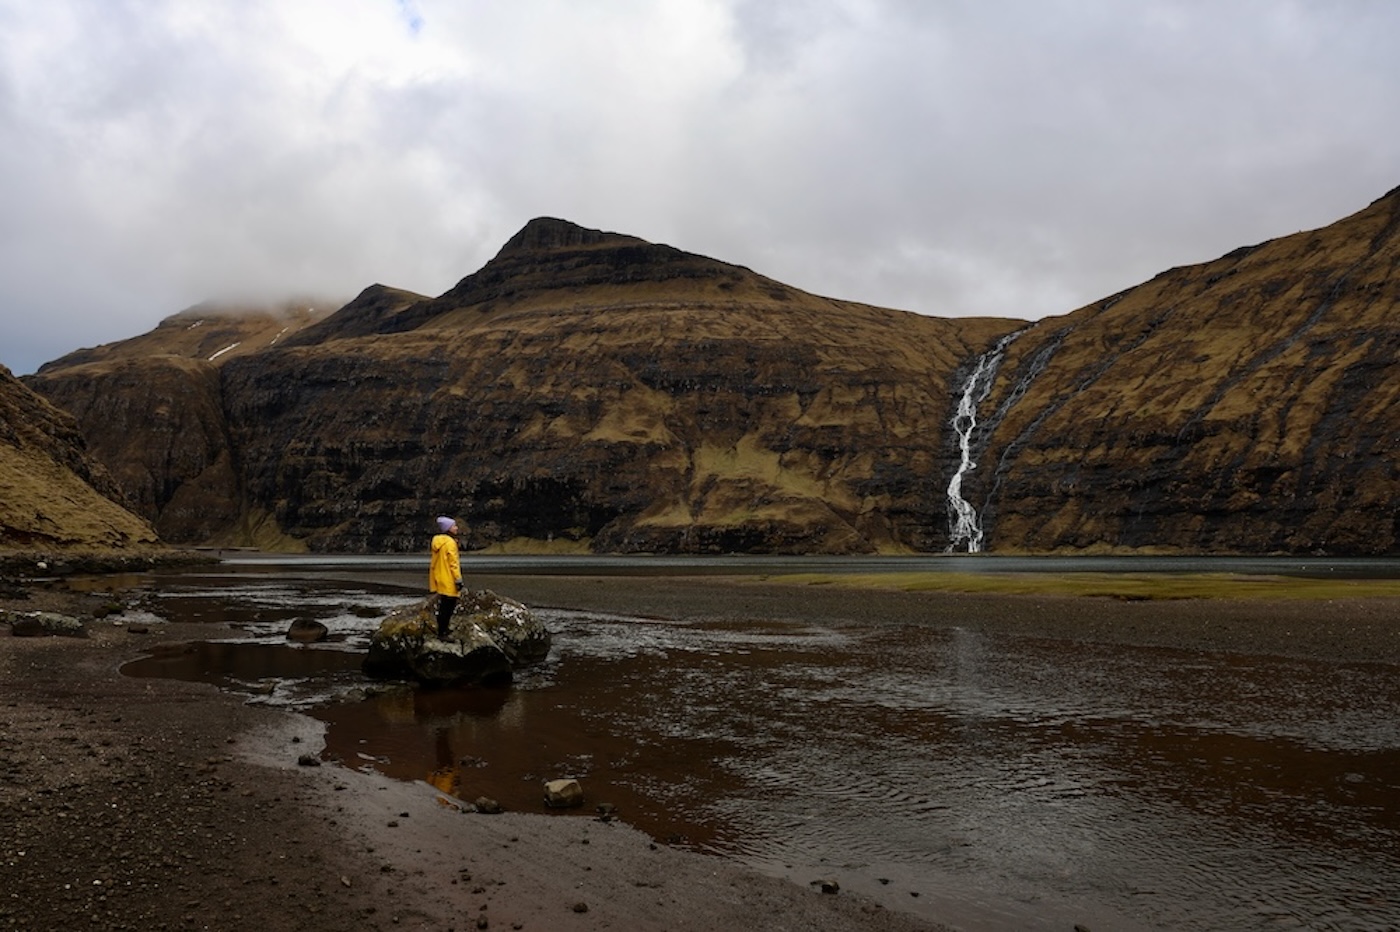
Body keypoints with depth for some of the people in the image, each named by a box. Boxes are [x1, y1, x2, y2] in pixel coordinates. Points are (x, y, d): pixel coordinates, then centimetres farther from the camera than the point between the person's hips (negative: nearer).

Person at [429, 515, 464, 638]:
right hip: (448, 581, -9)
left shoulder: (437, 541, 11)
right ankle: (442, 632, 1)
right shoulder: (450, 542, -18)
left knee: (443, 606, 18)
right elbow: (453, 563, -20)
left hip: (440, 579, 9)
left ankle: (442, 630, 26)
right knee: (447, 607, -3)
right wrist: (458, 580, -17)